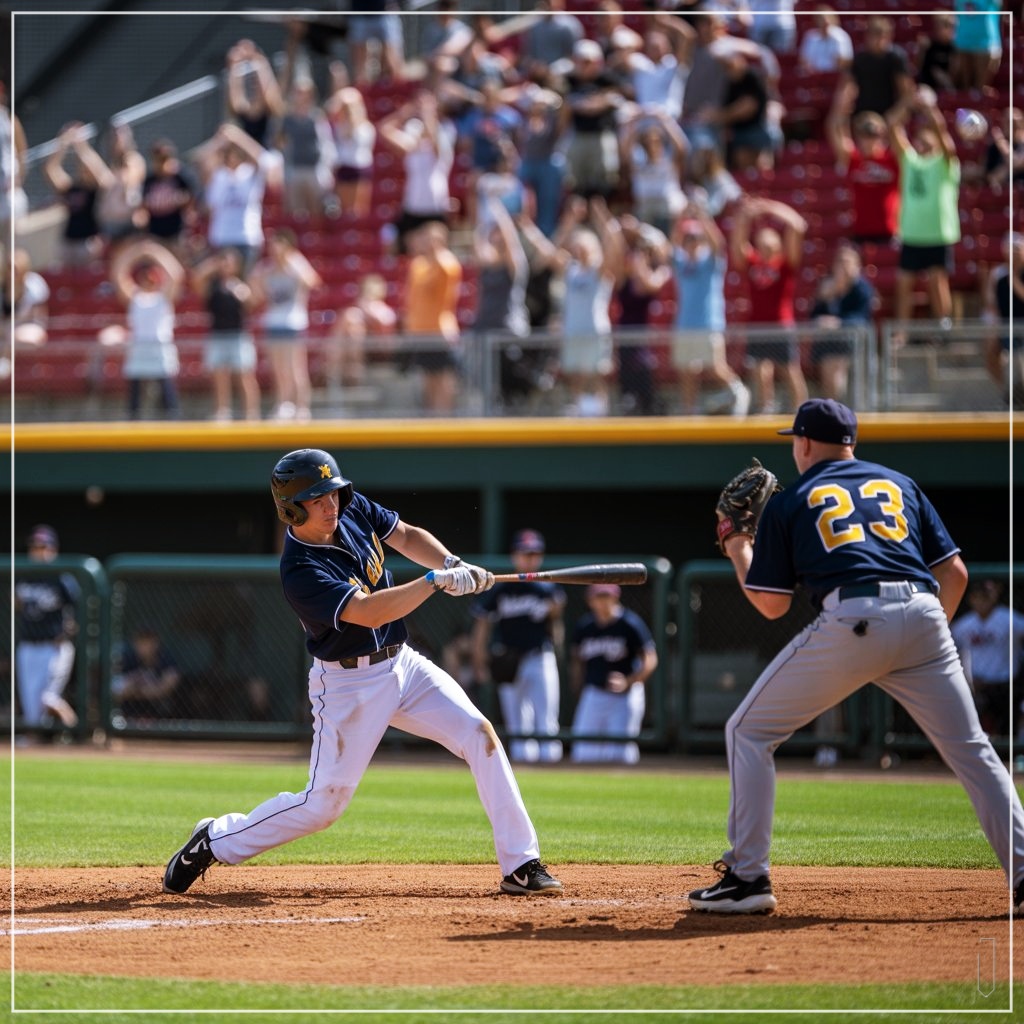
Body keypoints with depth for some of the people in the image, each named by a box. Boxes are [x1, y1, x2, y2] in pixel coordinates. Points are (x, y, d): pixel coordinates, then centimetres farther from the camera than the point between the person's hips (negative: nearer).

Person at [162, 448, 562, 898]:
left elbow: (407, 536, 10)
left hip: (401, 662, 7)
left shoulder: (354, 510, -3)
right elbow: (368, 612, -35)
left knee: (480, 735, -8)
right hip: (348, 685, -7)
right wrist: (438, 581, -35)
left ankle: (521, 866, -5)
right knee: (324, 802, -4)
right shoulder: (301, 572, -26)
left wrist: (453, 564, -9)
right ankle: (213, 842, 17)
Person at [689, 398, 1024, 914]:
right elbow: (954, 571, 18)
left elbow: (771, 604, 14)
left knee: (748, 731, 11)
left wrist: (739, 552, 31)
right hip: (923, 616, 3)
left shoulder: (789, 503, 16)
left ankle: (747, 877, 6)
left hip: (849, 622, -3)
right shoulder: (899, 484, 25)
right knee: (970, 749, 11)